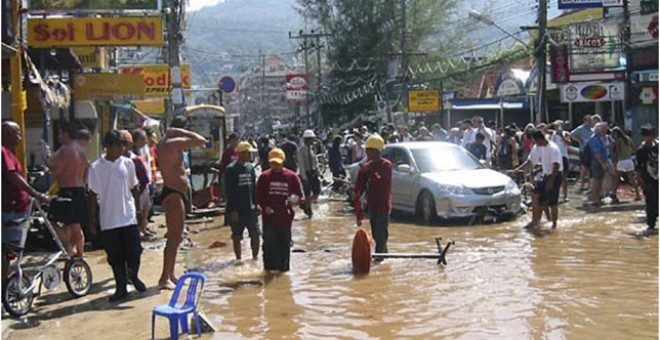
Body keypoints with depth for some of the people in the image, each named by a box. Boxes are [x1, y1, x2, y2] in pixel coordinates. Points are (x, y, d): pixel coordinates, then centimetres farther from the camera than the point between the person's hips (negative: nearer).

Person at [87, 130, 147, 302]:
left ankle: (134, 276, 30)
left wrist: (139, 207, 6)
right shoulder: (96, 167, -5)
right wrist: (92, 218, -4)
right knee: (115, 256, 6)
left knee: (134, 251, 2)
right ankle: (121, 287, 19)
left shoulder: (127, 163, 2)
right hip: (108, 220, -1)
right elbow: (93, 194, -3)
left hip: (129, 216, 1)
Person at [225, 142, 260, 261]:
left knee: (256, 234, 3)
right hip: (237, 210, -5)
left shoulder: (250, 167, 8)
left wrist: (256, 204, 10)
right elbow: (229, 192, -12)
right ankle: (238, 259, 17)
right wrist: (233, 210, -15)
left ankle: (255, 257, 17)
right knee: (237, 237, 5)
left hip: (251, 209, 5)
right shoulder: (231, 169, -10)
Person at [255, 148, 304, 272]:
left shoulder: (292, 176, -1)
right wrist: (264, 207, -12)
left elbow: (300, 195, 3)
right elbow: (258, 196, 5)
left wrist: (295, 200, -19)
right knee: (269, 243, -5)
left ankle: (283, 267, 23)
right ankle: (269, 268, 3)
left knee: (285, 243, 10)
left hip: (285, 217, 1)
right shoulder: (264, 177, 1)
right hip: (269, 217, 0)